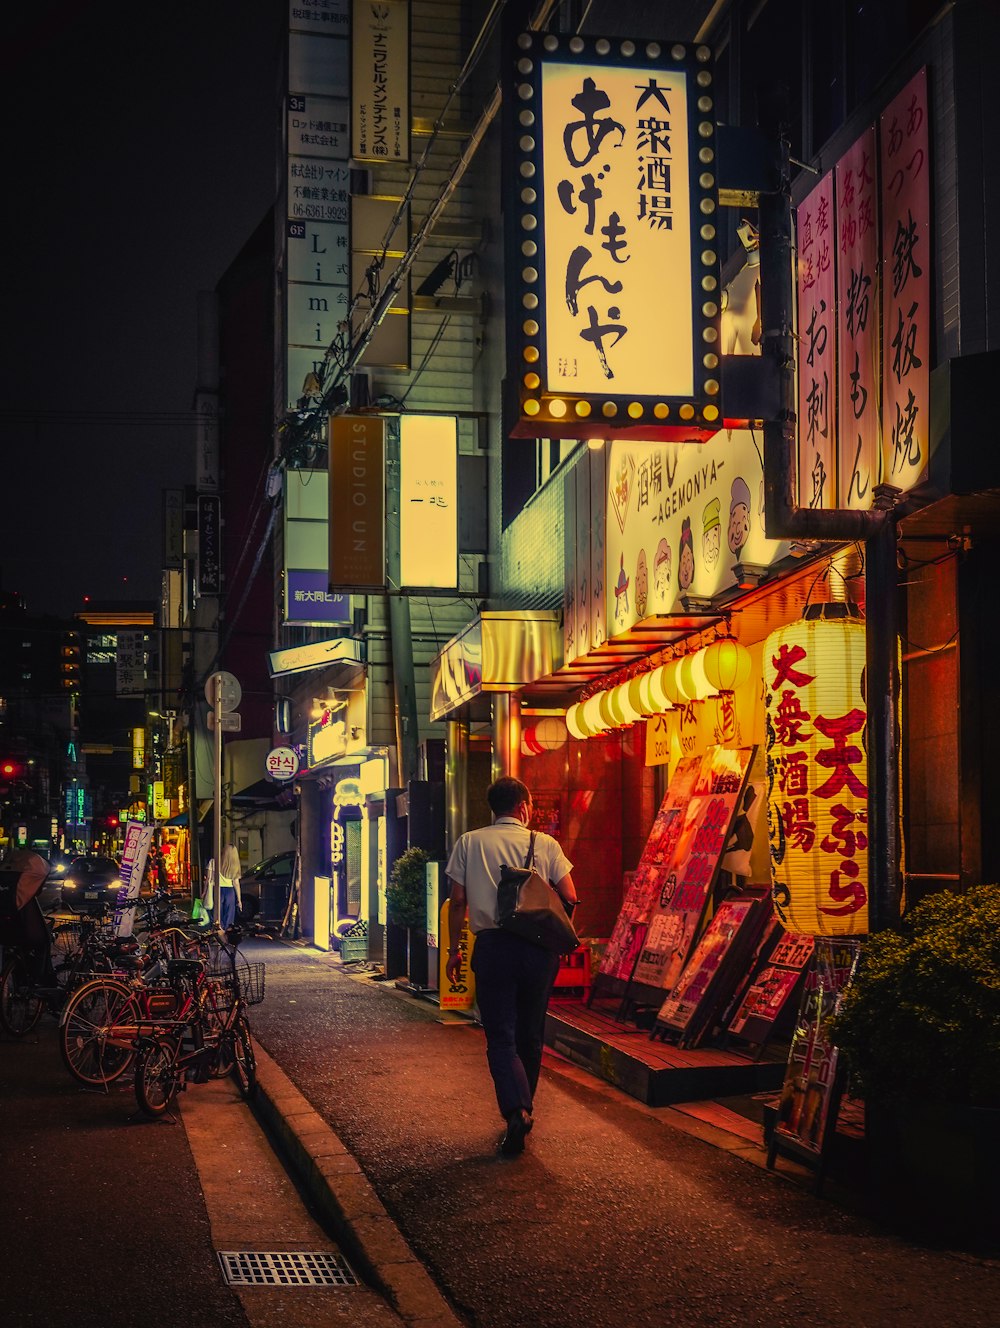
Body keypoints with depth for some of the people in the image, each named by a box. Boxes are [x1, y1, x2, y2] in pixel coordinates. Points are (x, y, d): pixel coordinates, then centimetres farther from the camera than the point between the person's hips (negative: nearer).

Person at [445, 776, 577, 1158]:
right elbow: (570, 899, 1)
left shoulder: (469, 843, 3)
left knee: (501, 1036, 0)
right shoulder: (545, 844, 3)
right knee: (530, 1034, 15)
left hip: (492, 945, -1)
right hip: (538, 948, 1)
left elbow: (458, 900, 2)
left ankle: (517, 1110, -20)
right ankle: (523, 1108, 25)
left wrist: (454, 950, 10)